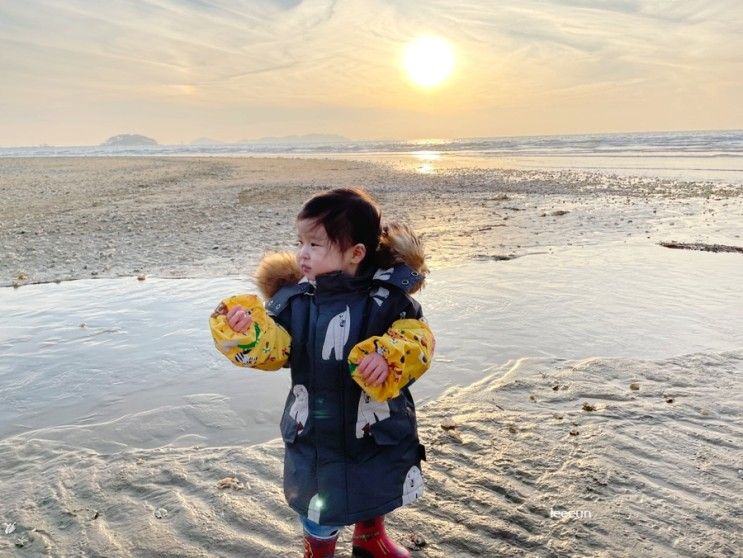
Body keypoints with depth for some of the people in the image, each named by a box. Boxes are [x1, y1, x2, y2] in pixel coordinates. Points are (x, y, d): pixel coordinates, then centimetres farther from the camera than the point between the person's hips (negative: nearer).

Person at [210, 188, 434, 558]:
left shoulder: (387, 296, -15)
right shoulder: (294, 299, -10)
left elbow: (416, 339, -19)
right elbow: (272, 350, -14)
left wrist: (389, 360, -38)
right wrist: (247, 333, -33)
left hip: (378, 430, 0)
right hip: (315, 433, 1)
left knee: (375, 494, 27)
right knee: (318, 507, 18)